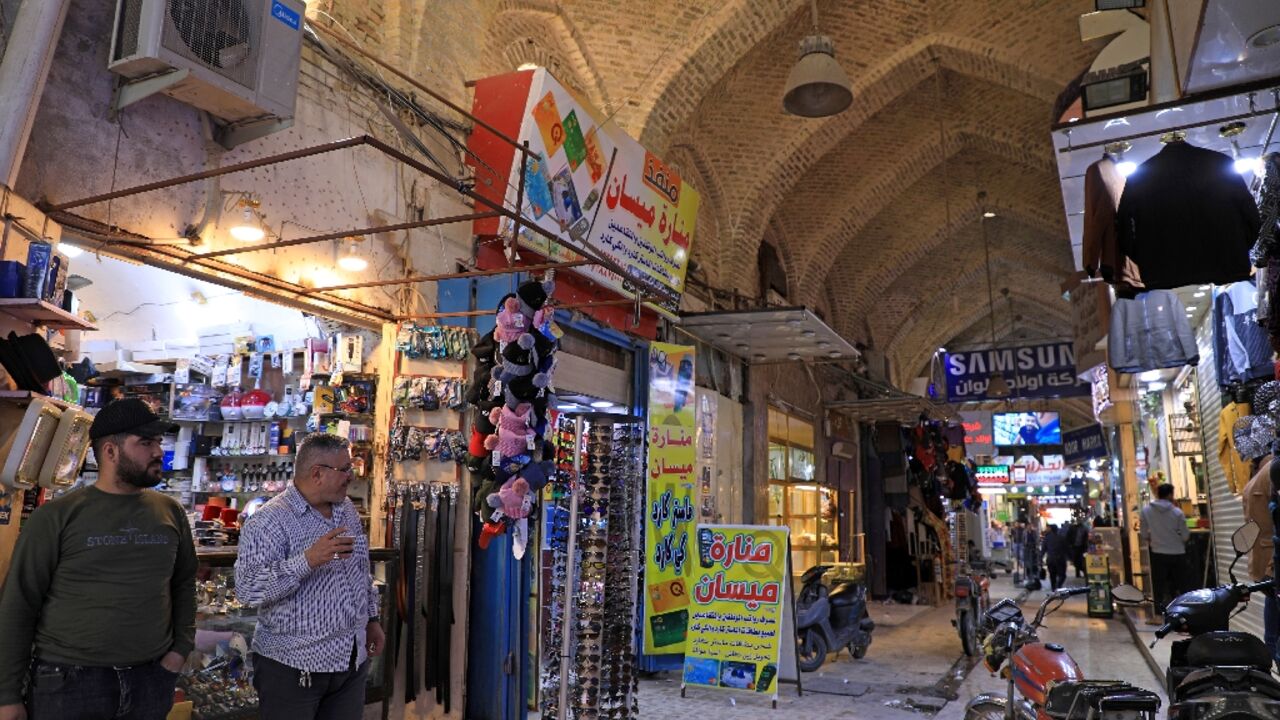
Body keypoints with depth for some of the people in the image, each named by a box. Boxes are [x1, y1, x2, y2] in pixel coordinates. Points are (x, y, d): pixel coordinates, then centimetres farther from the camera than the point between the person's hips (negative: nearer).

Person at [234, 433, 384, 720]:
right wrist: (308, 560, -34)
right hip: (292, 666, -6)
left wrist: (372, 618, 16)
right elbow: (246, 589, -24)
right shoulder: (270, 521, -16)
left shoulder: (347, 509, 7)